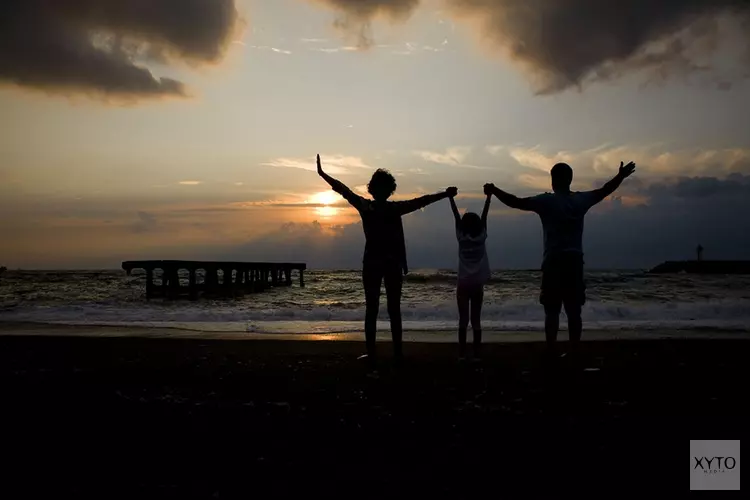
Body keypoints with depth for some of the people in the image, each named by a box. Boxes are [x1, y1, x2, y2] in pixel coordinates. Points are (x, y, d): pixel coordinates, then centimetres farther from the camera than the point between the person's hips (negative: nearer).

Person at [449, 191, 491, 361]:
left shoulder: (461, 237, -5)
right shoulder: (482, 236, -3)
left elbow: (456, 215, -2)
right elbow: (485, 214, -1)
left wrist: (450, 197, 0)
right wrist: (489, 195, 1)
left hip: (463, 284, -1)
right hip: (477, 285, 1)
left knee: (463, 321, 1)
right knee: (476, 321, 4)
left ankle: (462, 353, -2)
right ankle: (477, 354, 2)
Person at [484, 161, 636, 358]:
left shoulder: (546, 201, -6)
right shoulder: (581, 200, 6)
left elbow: (516, 202, -7)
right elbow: (604, 191, 22)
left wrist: (494, 191, 5)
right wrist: (621, 176, 38)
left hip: (554, 262, -3)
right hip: (575, 262, 3)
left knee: (552, 312, 1)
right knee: (574, 312, 9)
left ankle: (552, 353, 0)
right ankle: (574, 353, 11)